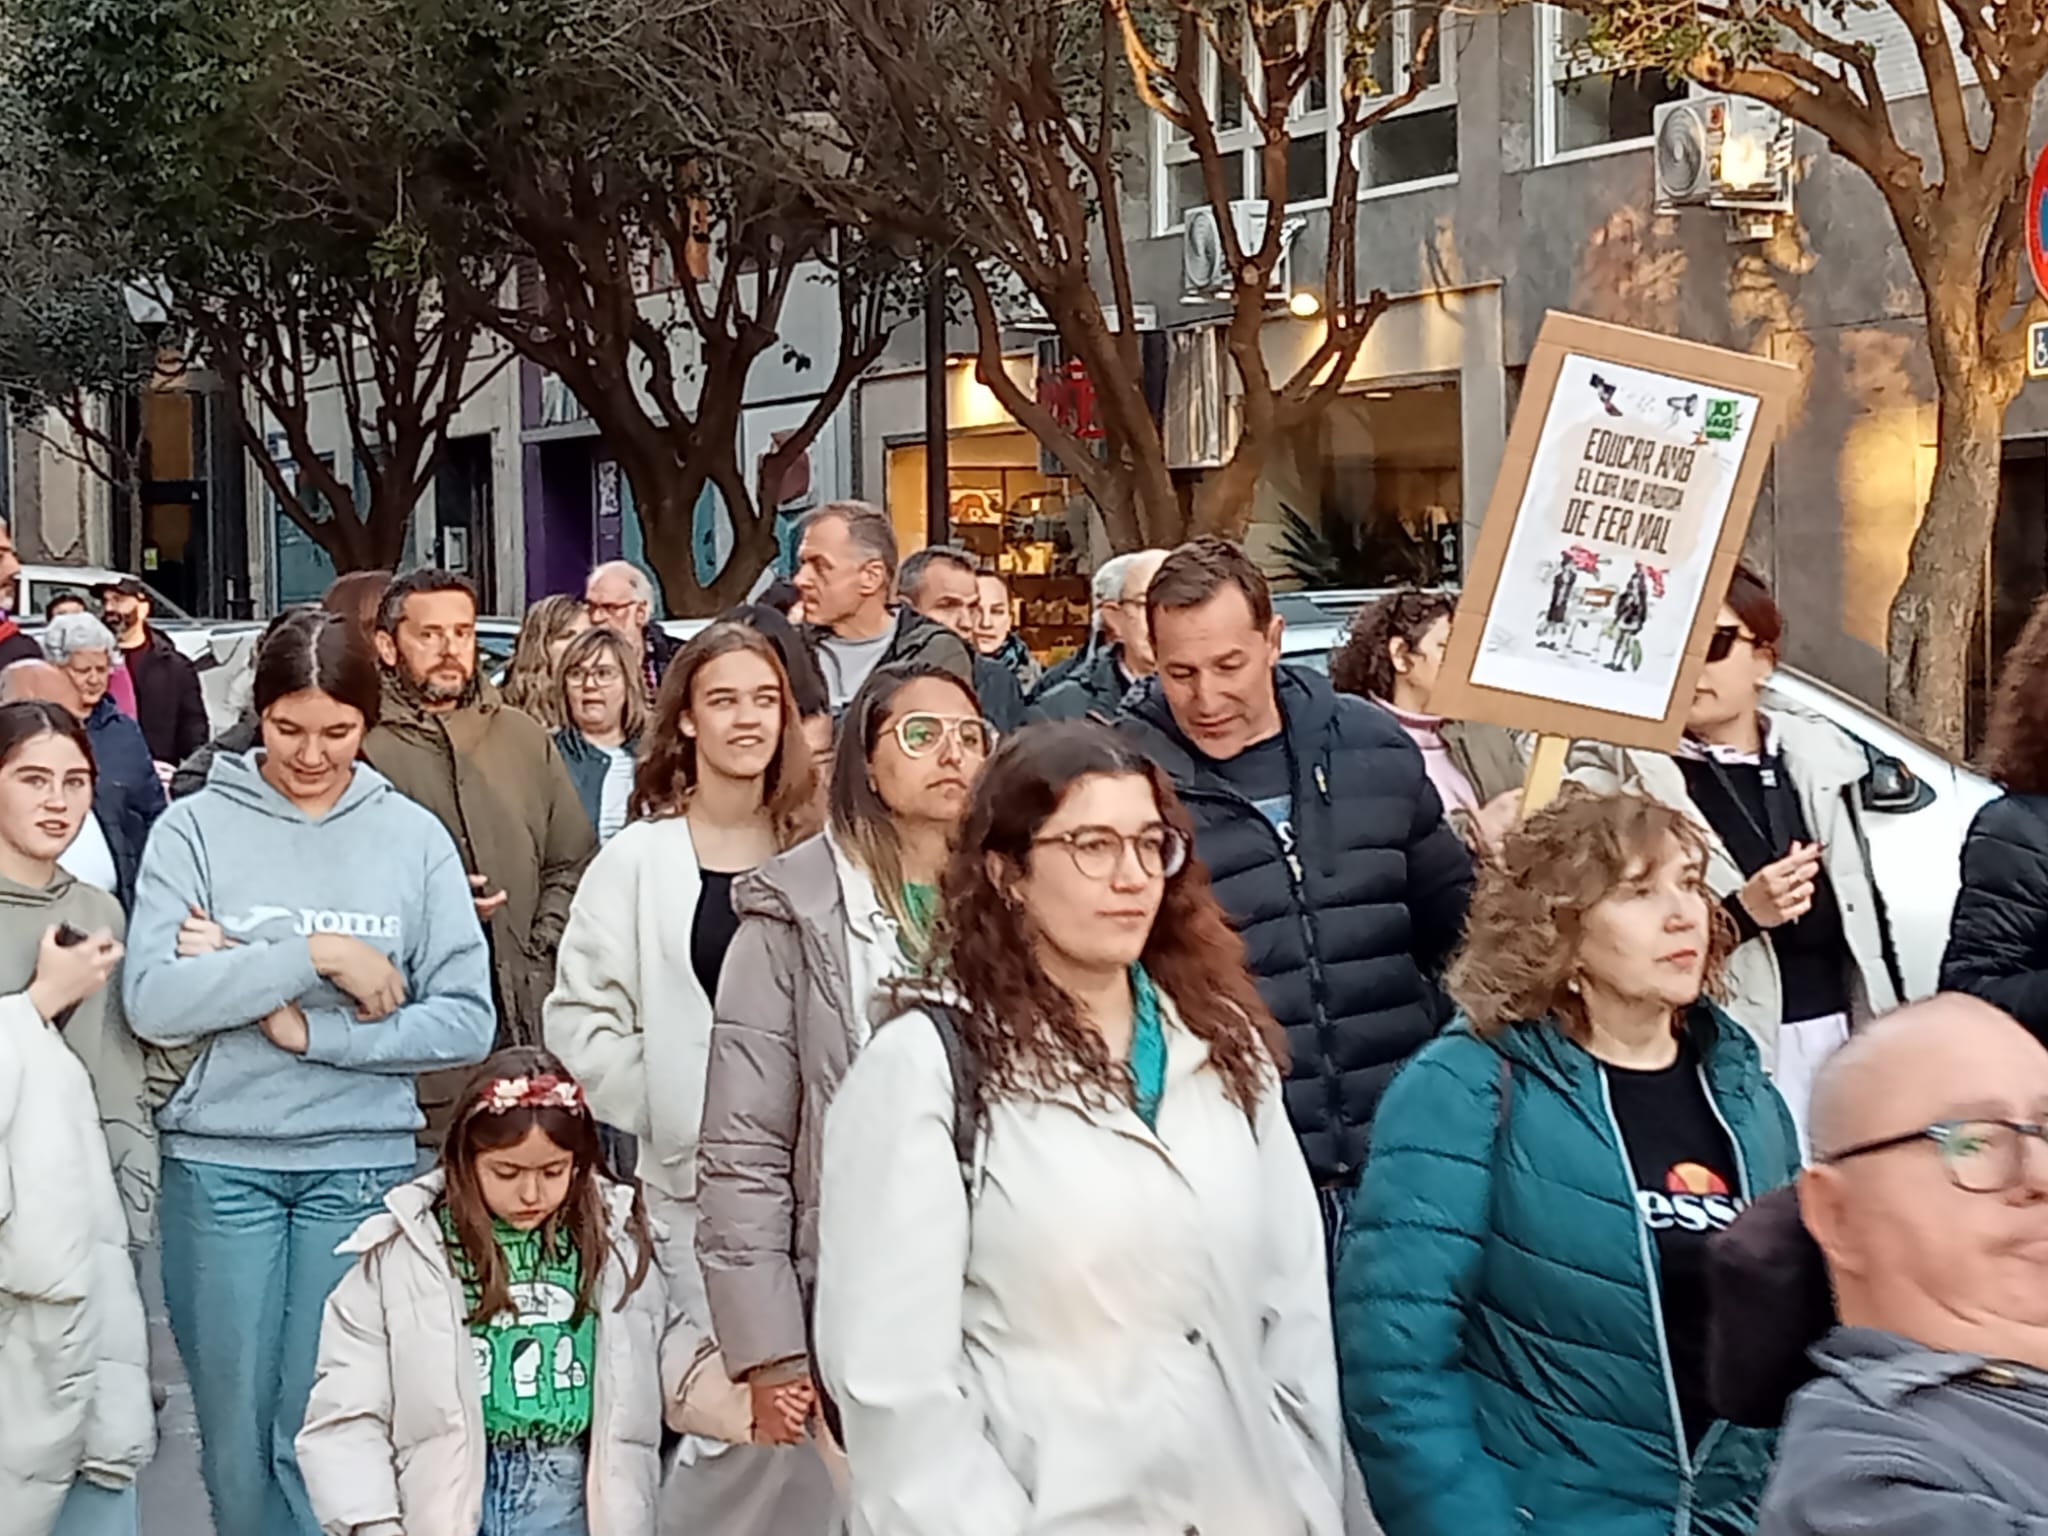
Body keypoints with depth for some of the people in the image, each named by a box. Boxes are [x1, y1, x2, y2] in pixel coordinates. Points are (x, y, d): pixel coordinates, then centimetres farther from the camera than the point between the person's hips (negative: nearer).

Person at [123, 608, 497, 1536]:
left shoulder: (413, 837, 2)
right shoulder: (196, 826, 0)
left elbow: (466, 1023, -3)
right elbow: (152, 1002, -12)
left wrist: (303, 1027, -12)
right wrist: (314, 954, -16)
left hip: (364, 1163, 0)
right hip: (219, 1162, 0)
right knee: (236, 1433, 8)